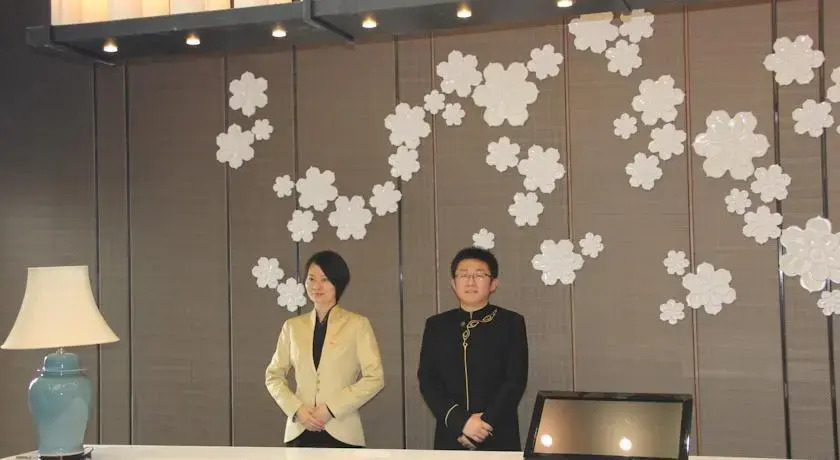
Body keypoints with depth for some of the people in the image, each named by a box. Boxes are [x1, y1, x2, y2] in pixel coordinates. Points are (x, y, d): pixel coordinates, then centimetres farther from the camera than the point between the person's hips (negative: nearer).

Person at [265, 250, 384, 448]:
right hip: (300, 432, 2)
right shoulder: (293, 326, 11)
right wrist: (296, 409, -4)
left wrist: (332, 408, -10)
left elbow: (374, 378, -4)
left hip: (341, 433, -2)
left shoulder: (357, 324, 2)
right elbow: (273, 376, 12)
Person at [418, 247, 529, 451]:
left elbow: (516, 381, -4)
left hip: (498, 438, -1)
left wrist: (484, 424, -13)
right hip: (450, 437, 2)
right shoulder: (436, 325, 8)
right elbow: (427, 380, 0)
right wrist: (460, 422, -13)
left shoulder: (511, 323, 2)